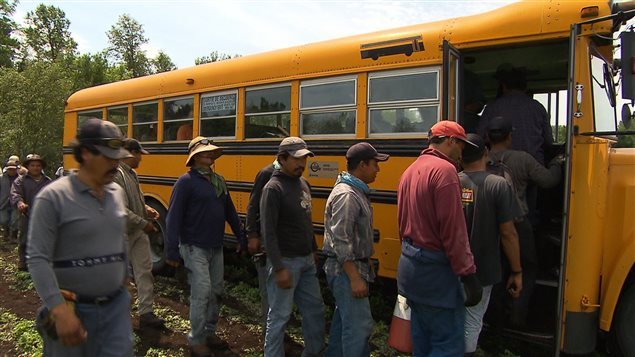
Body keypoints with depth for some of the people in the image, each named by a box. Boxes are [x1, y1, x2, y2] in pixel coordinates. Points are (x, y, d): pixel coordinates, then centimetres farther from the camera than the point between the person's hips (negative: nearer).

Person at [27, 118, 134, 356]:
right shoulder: (53, 197, -12)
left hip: (116, 306, 5)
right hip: (74, 309, -4)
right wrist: (60, 310, -22)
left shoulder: (117, 193, 6)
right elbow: (37, 259, -16)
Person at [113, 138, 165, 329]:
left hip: (139, 232, 8)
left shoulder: (131, 173, 10)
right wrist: (143, 223, -21)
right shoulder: (116, 174, -20)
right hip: (122, 233, -8)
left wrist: (145, 208, 6)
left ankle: (146, 313, 9)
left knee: (145, 270, 5)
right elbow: (120, 209, -25)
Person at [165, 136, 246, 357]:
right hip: (195, 248, -7)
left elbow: (230, 212, 17)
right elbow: (174, 217, -14)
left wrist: (241, 238, 17)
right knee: (201, 292, -6)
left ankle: (209, 332, 30)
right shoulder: (186, 181, -11)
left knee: (216, 292, 13)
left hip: (216, 248, 7)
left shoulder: (219, 180, 10)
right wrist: (173, 251, -18)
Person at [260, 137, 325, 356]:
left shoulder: (303, 183, 8)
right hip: (286, 262, -8)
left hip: (307, 261, 8)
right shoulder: (273, 188, -16)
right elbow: (268, 232, -20)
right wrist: (279, 268, -22)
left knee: (315, 309, 17)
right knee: (279, 316, 4)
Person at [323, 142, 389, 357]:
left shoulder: (356, 191, 11)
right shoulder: (346, 195, -20)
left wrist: (364, 266, 19)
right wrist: (355, 278, -24)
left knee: (343, 321, 18)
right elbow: (341, 242, -24)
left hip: (352, 268, 10)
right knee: (359, 325, -6)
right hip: (346, 270, -10)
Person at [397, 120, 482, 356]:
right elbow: (453, 230, -21)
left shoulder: (410, 170, 12)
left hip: (409, 263, 10)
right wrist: (468, 274, -16)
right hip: (435, 269, -9)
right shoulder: (444, 170, -15)